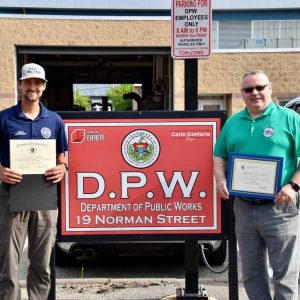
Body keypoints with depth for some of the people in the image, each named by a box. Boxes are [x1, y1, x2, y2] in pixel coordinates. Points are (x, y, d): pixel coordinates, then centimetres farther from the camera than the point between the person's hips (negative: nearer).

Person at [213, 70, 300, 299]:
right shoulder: (233, 122, 14)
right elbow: (219, 156, 18)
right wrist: (220, 180, 0)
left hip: (279, 208, -4)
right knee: (252, 272, 14)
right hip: (243, 208, 5)